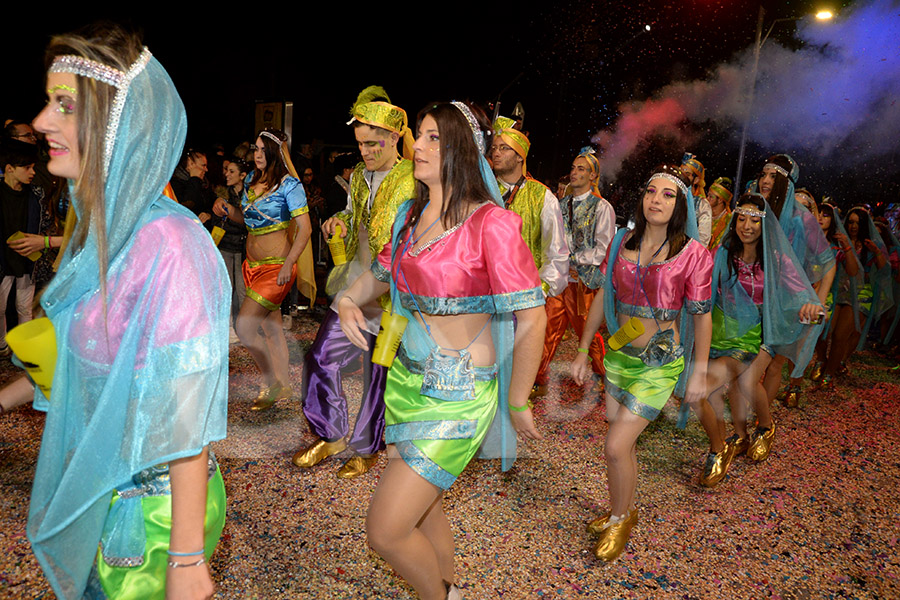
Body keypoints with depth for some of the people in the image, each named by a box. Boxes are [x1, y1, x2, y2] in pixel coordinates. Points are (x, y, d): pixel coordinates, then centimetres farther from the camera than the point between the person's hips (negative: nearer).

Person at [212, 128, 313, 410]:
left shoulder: (289, 185, -11)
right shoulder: (251, 178, 10)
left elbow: (305, 228, -15)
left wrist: (288, 265, -22)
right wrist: (226, 209, 0)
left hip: (276, 267, -7)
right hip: (253, 264, 7)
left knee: (244, 326, -12)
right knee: (271, 328, 13)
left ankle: (272, 383, 7)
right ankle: (283, 386, 26)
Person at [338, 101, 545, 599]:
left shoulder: (491, 223, -18)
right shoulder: (412, 216, 5)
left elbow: (532, 319, -18)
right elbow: (381, 274, 23)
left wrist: (516, 403, -10)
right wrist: (347, 300, 2)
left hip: (458, 394, -7)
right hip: (406, 379, 7)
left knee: (385, 531, -5)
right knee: (421, 508, 22)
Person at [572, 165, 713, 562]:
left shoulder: (693, 254, -11)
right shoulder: (622, 243, 1)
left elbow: (702, 316, -5)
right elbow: (603, 298, 7)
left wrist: (699, 373, -2)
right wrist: (583, 350, 9)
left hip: (660, 364, -5)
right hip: (618, 355, 5)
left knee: (616, 446, -7)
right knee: (621, 440, 16)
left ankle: (619, 520, 19)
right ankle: (625, 508, 41)